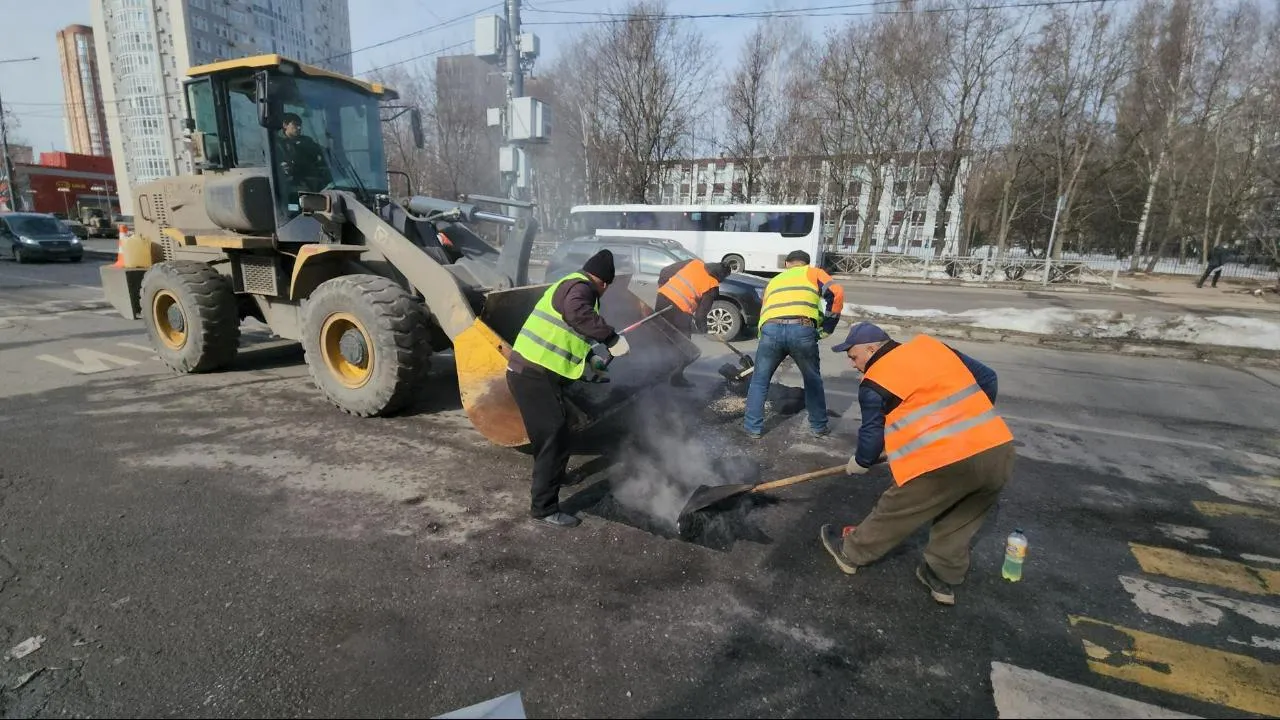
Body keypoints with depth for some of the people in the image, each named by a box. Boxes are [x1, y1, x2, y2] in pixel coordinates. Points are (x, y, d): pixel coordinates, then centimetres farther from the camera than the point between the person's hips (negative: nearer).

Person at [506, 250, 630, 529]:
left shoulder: (567, 285, 23)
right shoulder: (581, 287, -8)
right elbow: (576, 312, -34)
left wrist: (589, 368, 37)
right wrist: (611, 337, -28)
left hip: (528, 371, 10)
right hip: (536, 376, -10)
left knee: (549, 434, 27)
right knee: (555, 440, -4)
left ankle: (551, 476, 48)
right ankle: (544, 508, 4)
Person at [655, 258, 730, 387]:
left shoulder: (694, 263, 10)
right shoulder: (712, 287, -2)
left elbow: (665, 271, 10)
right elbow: (701, 313, -1)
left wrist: (663, 287, 22)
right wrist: (703, 328, 17)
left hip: (662, 297, 6)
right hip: (678, 309, -6)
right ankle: (677, 378, 16)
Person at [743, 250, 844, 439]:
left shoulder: (774, 280, 36)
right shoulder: (813, 272, 25)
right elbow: (836, 293, 6)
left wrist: (764, 338, 49)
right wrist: (827, 327, 14)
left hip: (771, 329, 2)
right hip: (802, 330, -2)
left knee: (759, 380, 22)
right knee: (813, 380, 22)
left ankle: (753, 426, 25)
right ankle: (819, 426, 32)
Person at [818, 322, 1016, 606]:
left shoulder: (875, 384, 0)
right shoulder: (933, 346, 17)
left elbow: (871, 438, 5)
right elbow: (987, 378, 21)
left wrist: (858, 463, 25)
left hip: (944, 464, -6)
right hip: (999, 451, 6)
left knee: (894, 513, 14)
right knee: (958, 522, 27)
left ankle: (850, 553, 33)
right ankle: (944, 578, 36)